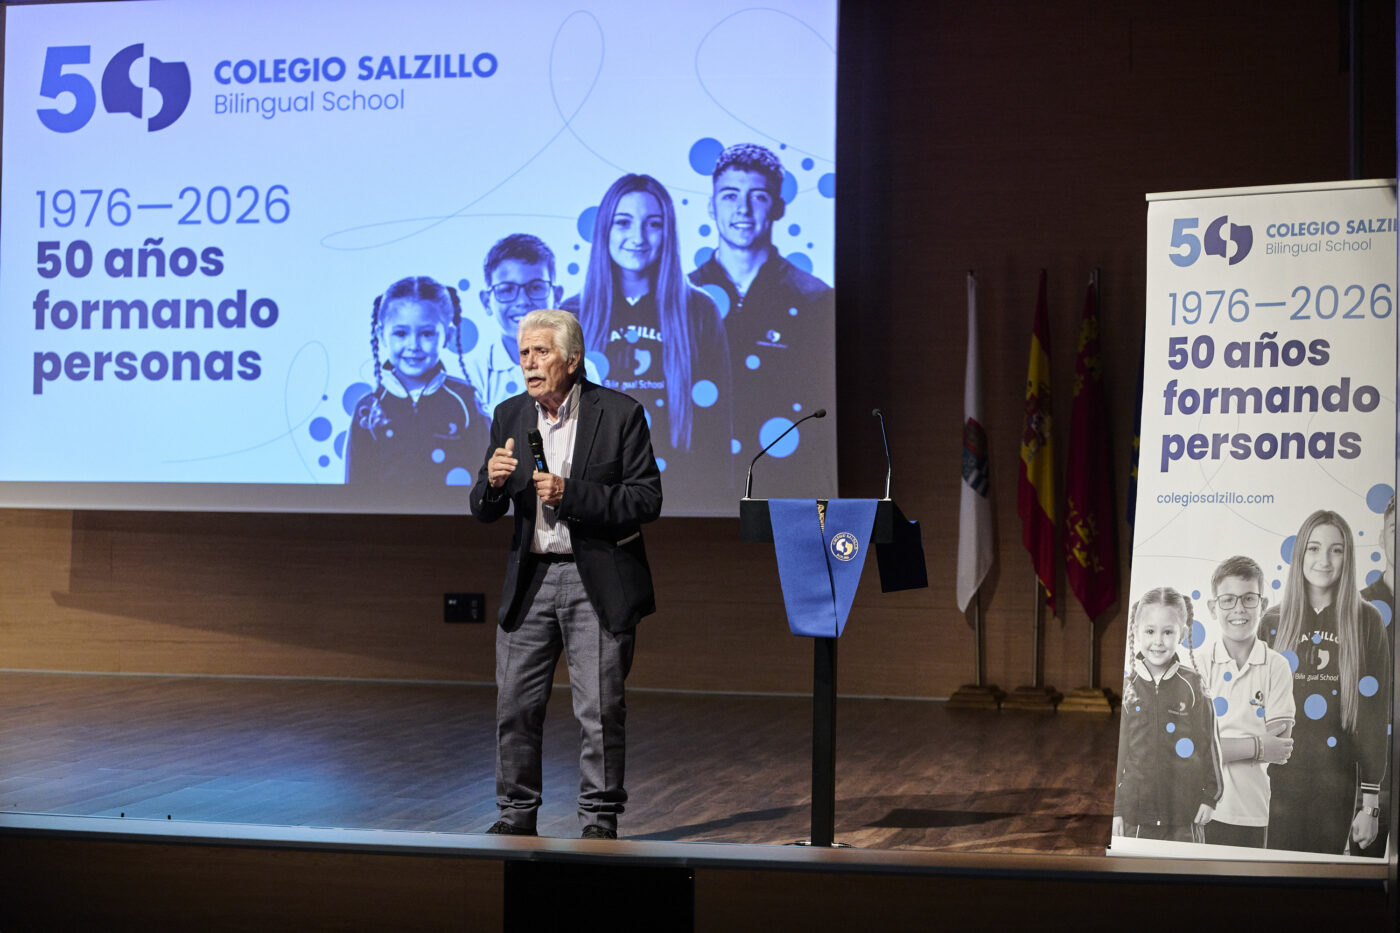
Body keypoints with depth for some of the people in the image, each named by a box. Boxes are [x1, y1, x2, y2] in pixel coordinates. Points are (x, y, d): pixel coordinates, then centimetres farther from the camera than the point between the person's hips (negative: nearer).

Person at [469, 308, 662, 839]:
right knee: (514, 707, 6)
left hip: (599, 582, -4)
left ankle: (600, 818, 12)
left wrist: (570, 494, -20)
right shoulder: (509, 416, 7)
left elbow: (647, 500, -11)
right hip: (530, 581, 4)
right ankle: (517, 814, 19)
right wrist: (493, 482, -16)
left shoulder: (620, 414, -7)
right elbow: (483, 512, 7)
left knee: (600, 711, 0)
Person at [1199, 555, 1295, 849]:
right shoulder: (1198, 665, -1)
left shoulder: (1277, 667, 1)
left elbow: (1280, 743, -7)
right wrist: (1257, 746, -14)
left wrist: (1218, 744, -13)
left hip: (1252, 813, 1)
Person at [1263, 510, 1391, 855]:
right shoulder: (1274, 622, 5)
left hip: (1337, 786, -1)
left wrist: (1371, 802, -5)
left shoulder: (1365, 621, 0)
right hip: (1278, 782, 1)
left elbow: (1375, 714, -2)